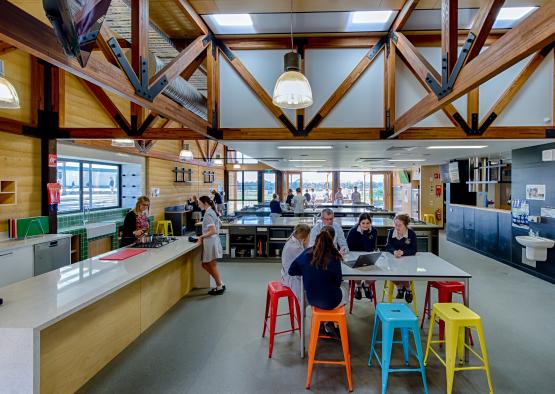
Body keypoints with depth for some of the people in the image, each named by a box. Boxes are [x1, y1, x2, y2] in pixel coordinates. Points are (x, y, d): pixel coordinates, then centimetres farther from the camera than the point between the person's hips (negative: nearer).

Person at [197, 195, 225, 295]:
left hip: (210, 241, -10)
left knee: (212, 265, 3)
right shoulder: (212, 212, 11)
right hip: (213, 240, 10)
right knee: (205, 264, 15)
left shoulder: (208, 214, -18)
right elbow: (220, 223, 23)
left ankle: (219, 287, 15)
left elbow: (212, 231, -24)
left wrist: (201, 236, -13)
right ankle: (220, 284, 21)